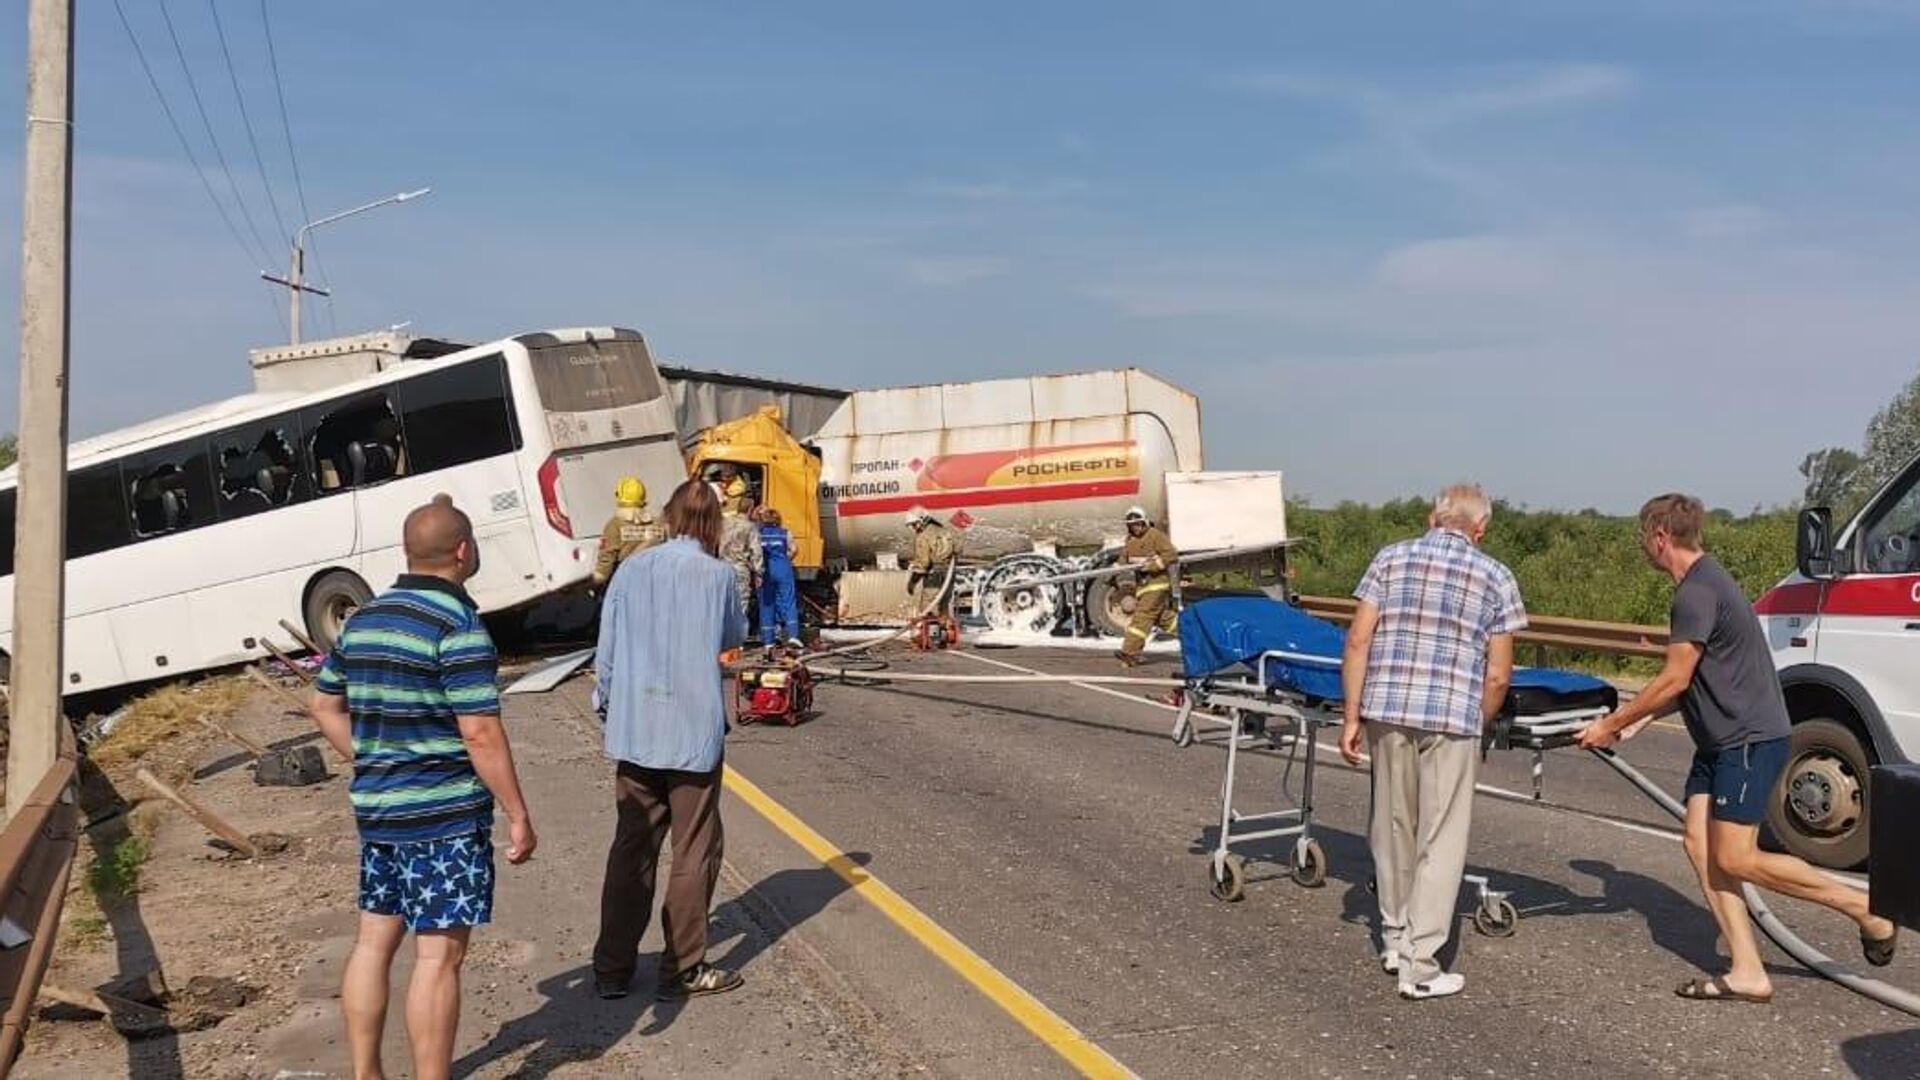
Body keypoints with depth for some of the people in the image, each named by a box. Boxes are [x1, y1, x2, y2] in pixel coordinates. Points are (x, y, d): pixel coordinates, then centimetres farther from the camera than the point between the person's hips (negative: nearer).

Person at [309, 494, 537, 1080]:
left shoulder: (363, 619, 9)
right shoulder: (458, 625, -17)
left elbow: (325, 706, 17)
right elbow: (480, 733, -20)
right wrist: (519, 815, -13)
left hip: (374, 807, 8)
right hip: (444, 813, -8)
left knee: (374, 938, 16)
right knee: (440, 951, -1)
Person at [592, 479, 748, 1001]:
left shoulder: (631, 571, 0)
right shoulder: (717, 573, -8)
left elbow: (605, 654, 4)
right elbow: (735, 636, 10)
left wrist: (611, 708, 18)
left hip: (634, 732, 4)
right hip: (695, 732, -3)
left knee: (630, 848, 14)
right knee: (694, 853, 9)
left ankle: (612, 969, 20)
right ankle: (683, 969, 15)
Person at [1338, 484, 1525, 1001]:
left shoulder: (1391, 558, 9)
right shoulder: (1496, 577, 5)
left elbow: (1357, 641, 1)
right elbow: (1498, 676, 2)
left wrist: (1352, 717, 5)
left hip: (1387, 710, 3)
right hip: (1453, 718, -2)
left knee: (1392, 828, 17)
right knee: (1441, 842, 5)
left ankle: (1394, 939, 32)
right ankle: (1419, 966, 6)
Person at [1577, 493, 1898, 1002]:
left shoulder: (1698, 593, -19)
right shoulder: (1704, 582, 14)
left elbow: (1675, 680, -18)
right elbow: (1692, 681, 18)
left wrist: (1611, 725, -9)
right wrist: (1638, 719, 12)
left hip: (1750, 739, -10)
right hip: (1720, 740, 10)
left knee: (1735, 859, -8)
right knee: (1701, 846, 3)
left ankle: (1866, 909, 8)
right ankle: (1747, 973, 5)